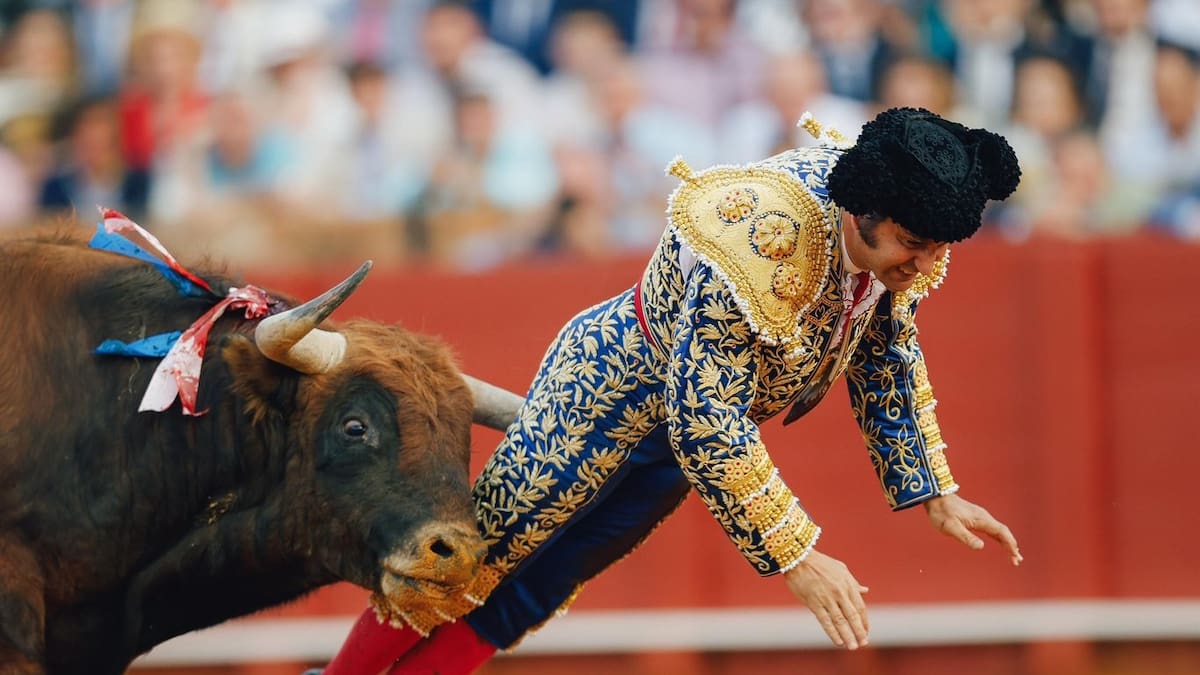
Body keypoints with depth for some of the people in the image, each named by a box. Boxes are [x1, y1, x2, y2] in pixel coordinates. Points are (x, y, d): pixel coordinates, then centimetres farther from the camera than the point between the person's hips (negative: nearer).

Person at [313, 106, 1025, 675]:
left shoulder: (890, 237, -16)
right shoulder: (757, 243, -41)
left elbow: (888, 357, 4)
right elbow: (704, 422, -38)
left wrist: (937, 495, 2)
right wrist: (796, 557, -37)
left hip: (692, 416, 7)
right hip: (611, 387, -7)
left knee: (527, 596, 16)